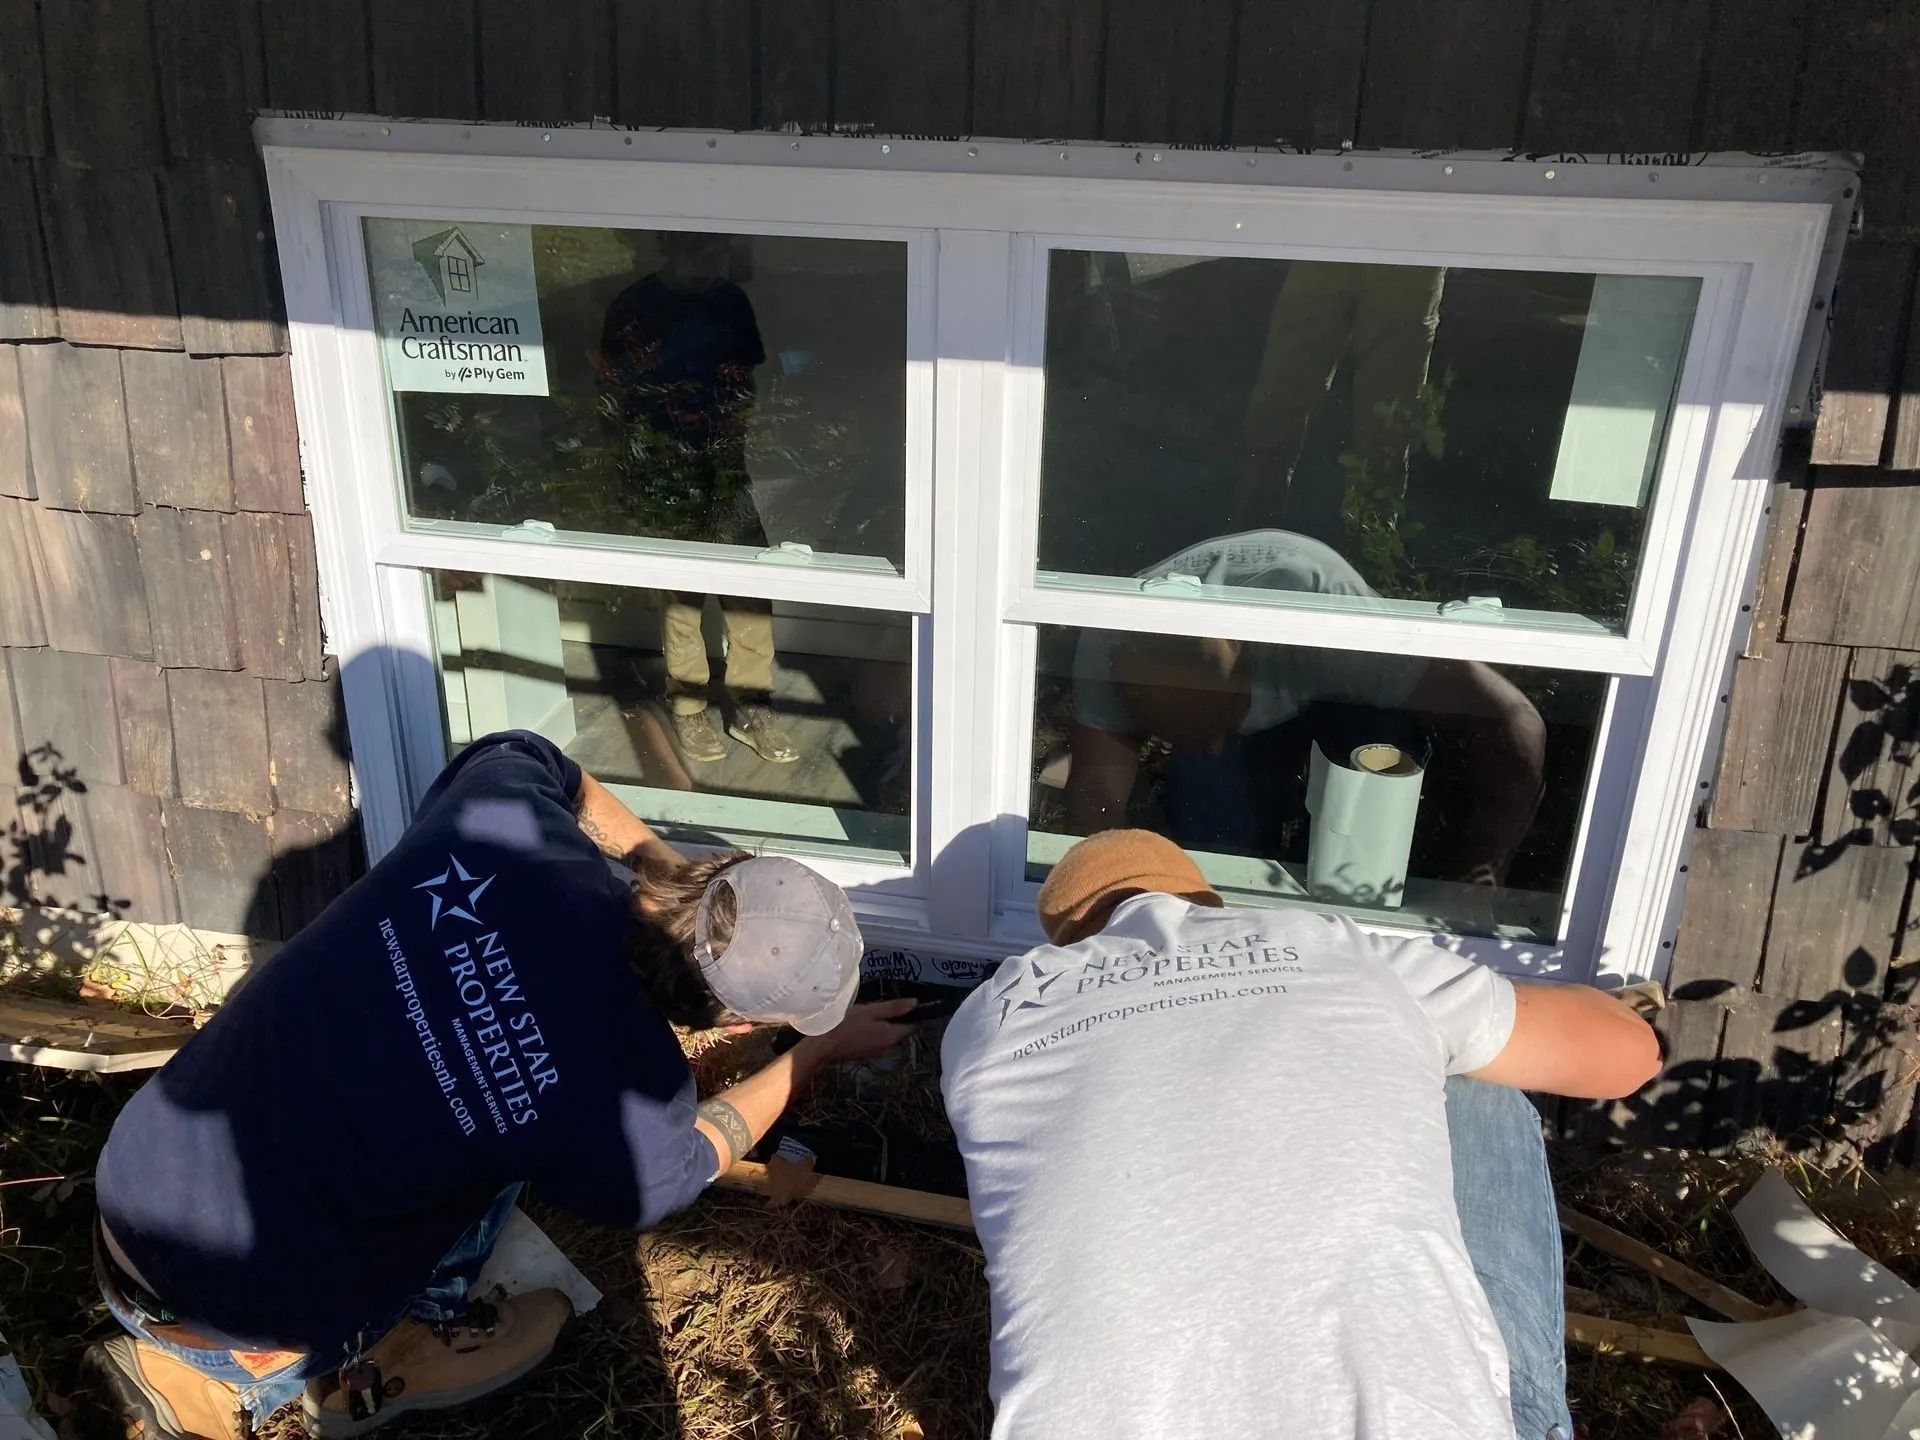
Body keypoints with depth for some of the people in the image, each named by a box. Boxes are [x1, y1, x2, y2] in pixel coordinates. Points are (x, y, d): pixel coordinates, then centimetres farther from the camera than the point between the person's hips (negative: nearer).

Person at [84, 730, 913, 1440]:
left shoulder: (504, 812, -17)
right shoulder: (628, 1111, -26)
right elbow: (686, 1156, 0)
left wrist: (660, 861, 10)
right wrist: (819, 1052, 13)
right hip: (242, 1295, -5)